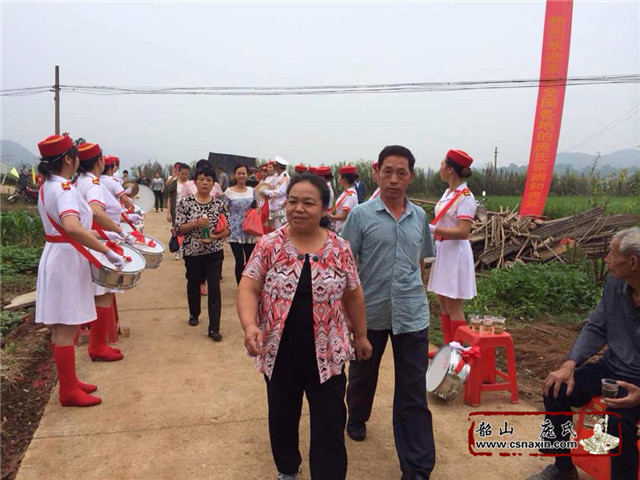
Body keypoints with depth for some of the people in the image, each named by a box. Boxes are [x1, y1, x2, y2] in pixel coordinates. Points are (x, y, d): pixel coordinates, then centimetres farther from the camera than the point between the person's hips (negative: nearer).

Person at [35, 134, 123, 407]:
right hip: (67, 260, -10)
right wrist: (107, 251, -34)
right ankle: (68, 392, 10)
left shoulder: (47, 186, 11)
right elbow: (72, 228, -38)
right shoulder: (64, 189, -20)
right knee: (66, 329, -1)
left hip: (58, 256, 10)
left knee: (61, 328, 16)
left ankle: (69, 382, 28)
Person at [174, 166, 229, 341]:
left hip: (214, 251, 0)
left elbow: (227, 229, 2)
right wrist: (195, 223, -22)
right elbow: (178, 228, -6)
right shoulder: (185, 203, -4)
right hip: (192, 251, 0)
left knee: (214, 287, -5)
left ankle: (214, 328, -2)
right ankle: (194, 314, 43)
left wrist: (216, 236, -17)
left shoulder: (219, 204, 0)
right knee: (194, 284, 18)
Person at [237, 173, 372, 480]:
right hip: (279, 353, 1)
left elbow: (353, 295, 7)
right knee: (282, 416, 20)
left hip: (325, 353, 0)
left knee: (330, 424, 5)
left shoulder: (340, 249, -3)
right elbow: (248, 289, -10)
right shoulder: (269, 245, -6)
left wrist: (360, 335, 12)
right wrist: (250, 326, -27)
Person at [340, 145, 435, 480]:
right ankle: (357, 419, 51)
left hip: (412, 316, 2)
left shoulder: (419, 217, 4)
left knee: (413, 394, 3)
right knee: (362, 374, 21)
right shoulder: (361, 215, -7)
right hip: (369, 313, -1)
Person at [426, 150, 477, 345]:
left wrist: (431, 229, -27)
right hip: (442, 250, 9)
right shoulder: (448, 192, 10)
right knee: (443, 303, 15)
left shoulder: (465, 196, -16)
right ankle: (448, 347, 27)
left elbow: (462, 232, -24)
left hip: (455, 253, -9)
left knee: (453, 306, -2)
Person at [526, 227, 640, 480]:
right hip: (611, 367, 6)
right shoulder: (615, 283, -4)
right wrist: (569, 365, -9)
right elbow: (596, 329, 4)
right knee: (556, 389, -7)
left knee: (619, 418, -31)